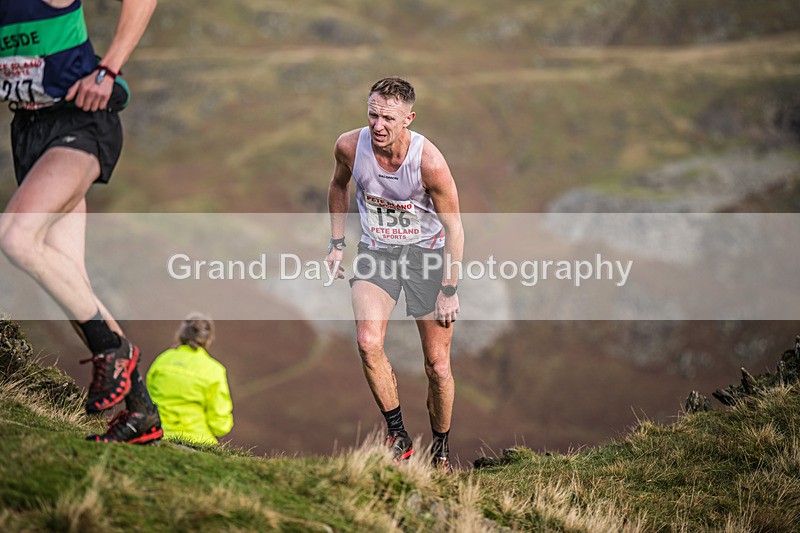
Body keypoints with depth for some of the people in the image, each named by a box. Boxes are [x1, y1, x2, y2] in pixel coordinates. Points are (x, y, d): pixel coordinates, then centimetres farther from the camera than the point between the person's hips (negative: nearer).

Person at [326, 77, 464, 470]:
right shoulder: (350, 146, -14)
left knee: (437, 364, -1)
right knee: (368, 342, -22)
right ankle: (397, 437, -7)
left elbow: (453, 227, -12)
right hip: (375, 251, 2)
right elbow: (339, 187, 11)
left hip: (427, 250, -2)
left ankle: (441, 450, 20)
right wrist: (336, 243, 8)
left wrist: (449, 289, -12)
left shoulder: (429, 162, -24)